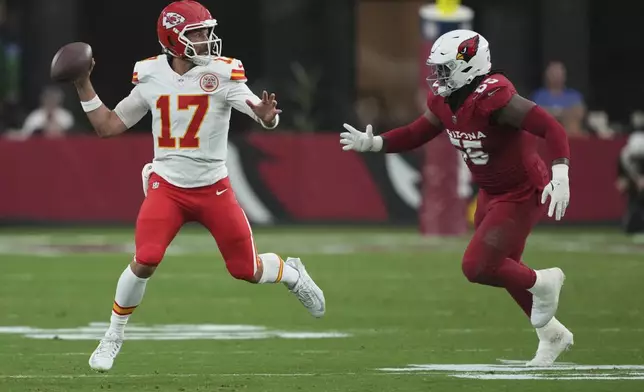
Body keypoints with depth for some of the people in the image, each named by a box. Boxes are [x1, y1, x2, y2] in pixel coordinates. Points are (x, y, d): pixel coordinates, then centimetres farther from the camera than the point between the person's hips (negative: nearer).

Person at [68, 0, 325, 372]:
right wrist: (84, 86, -3)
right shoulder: (151, 77, -2)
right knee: (145, 261, -19)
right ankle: (114, 337, 1)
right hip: (167, 188, 1)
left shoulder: (222, 74, -10)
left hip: (213, 188, -1)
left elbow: (265, 115, -19)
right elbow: (108, 126, 7)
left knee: (247, 270, 6)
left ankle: (292, 273, 41)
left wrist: (266, 114, -43)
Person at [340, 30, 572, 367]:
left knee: (476, 268, -14)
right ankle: (552, 335, 37)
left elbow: (551, 128, -33)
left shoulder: (491, 97, -31)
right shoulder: (444, 100, -5)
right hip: (491, 194, 9)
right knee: (501, 270, 19)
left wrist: (560, 176, -44)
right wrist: (372, 144, -4)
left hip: (522, 195, -9)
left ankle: (543, 283, 12)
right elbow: (416, 134, 10)